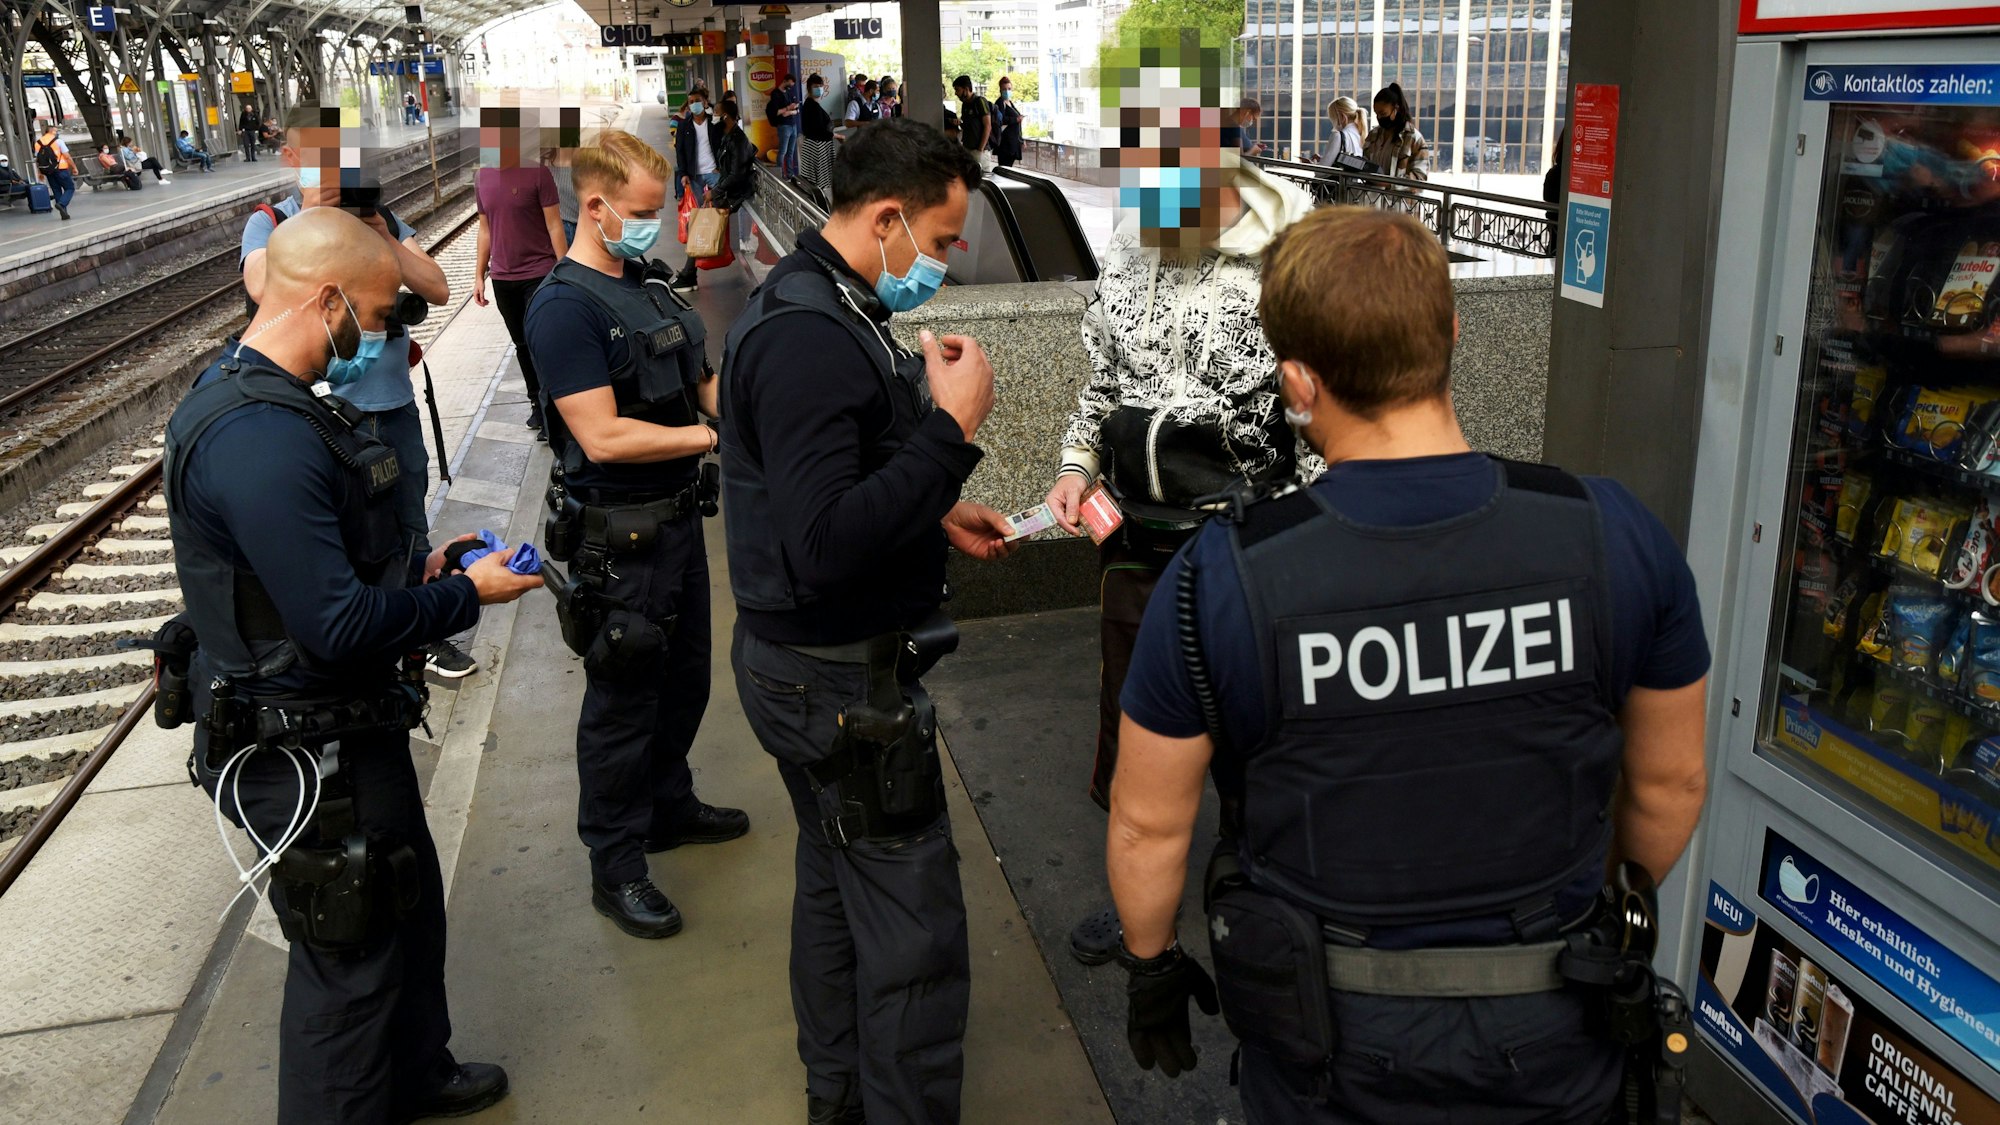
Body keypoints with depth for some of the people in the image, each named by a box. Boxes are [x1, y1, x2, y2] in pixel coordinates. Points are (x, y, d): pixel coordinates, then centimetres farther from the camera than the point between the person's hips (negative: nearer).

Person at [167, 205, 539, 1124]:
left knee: (408, 903, 26)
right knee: (350, 955, 6)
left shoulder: (256, 396, 6)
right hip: (304, 759, -11)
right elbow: (341, 627, -29)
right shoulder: (261, 437, -29)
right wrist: (466, 595, -16)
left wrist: (414, 573, 6)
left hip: (347, 729, 11)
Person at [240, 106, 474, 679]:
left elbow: (437, 289, -2)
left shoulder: (380, 216, 5)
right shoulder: (271, 221, -6)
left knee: (409, 528, 18)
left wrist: (384, 238, -15)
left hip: (396, 403, 4)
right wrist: (312, 217, -23)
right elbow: (262, 286, -27)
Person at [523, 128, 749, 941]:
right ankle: (615, 867, 19)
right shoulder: (564, 307, -18)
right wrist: (715, 435, -21)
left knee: (684, 680, 22)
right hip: (620, 538, -9)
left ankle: (668, 807, 43)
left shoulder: (647, 285, 9)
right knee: (622, 703, 4)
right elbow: (604, 436, -26)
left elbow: (700, 382, 15)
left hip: (679, 518, 9)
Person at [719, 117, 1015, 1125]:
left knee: (834, 884, 24)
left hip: (812, 665, 11)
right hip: (843, 681, -11)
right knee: (914, 935, -1)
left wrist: (937, 516, 13)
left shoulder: (818, 307, 10)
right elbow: (823, 546, -32)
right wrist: (952, 428, -28)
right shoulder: (810, 337, -25)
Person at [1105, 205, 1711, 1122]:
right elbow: (1669, 785, 0)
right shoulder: (1614, 536, -15)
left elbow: (1149, 824, -10)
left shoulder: (1221, 578, -23)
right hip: (1554, 1045, 2)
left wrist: (1151, 965, 9)